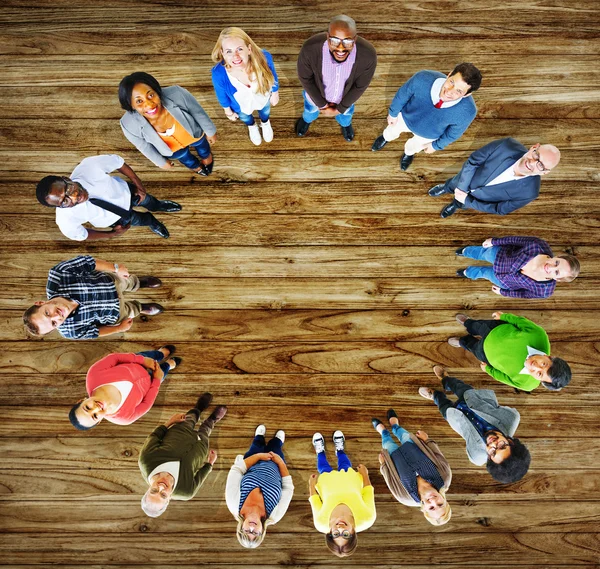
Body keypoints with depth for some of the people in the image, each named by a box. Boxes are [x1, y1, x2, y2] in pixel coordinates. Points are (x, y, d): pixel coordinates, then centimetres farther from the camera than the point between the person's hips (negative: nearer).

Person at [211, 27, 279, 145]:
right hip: (241, 106, 0)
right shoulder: (219, 74, -41)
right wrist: (228, 111, 0)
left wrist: (275, 93, 2)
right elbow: (222, 96, -18)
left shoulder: (264, 58, -40)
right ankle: (252, 126, 77)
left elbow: (272, 76, -15)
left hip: (263, 98, 1)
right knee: (245, 117, 36)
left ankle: (265, 123, 78)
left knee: (265, 111, 37)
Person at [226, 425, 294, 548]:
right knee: (275, 444, 26)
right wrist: (280, 461, -21)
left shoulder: (234, 504, -41)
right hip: (273, 467, 0)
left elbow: (236, 469, -32)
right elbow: (289, 488, -24)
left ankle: (260, 437, 62)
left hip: (252, 468, 1)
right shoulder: (274, 516, -38)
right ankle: (279, 440, 63)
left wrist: (258, 455, -26)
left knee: (258, 443, 25)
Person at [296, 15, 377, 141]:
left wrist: (340, 108, -11)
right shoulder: (310, 49, -41)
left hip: (345, 95, 1)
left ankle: (345, 123, 74)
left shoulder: (368, 55, -38)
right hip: (316, 93, -1)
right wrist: (322, 104, -12)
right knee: (311, 108, 34)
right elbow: (305, 78, -21)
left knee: (346, 112, 35)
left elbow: (360, 86, -19)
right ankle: (307, 119, 73)